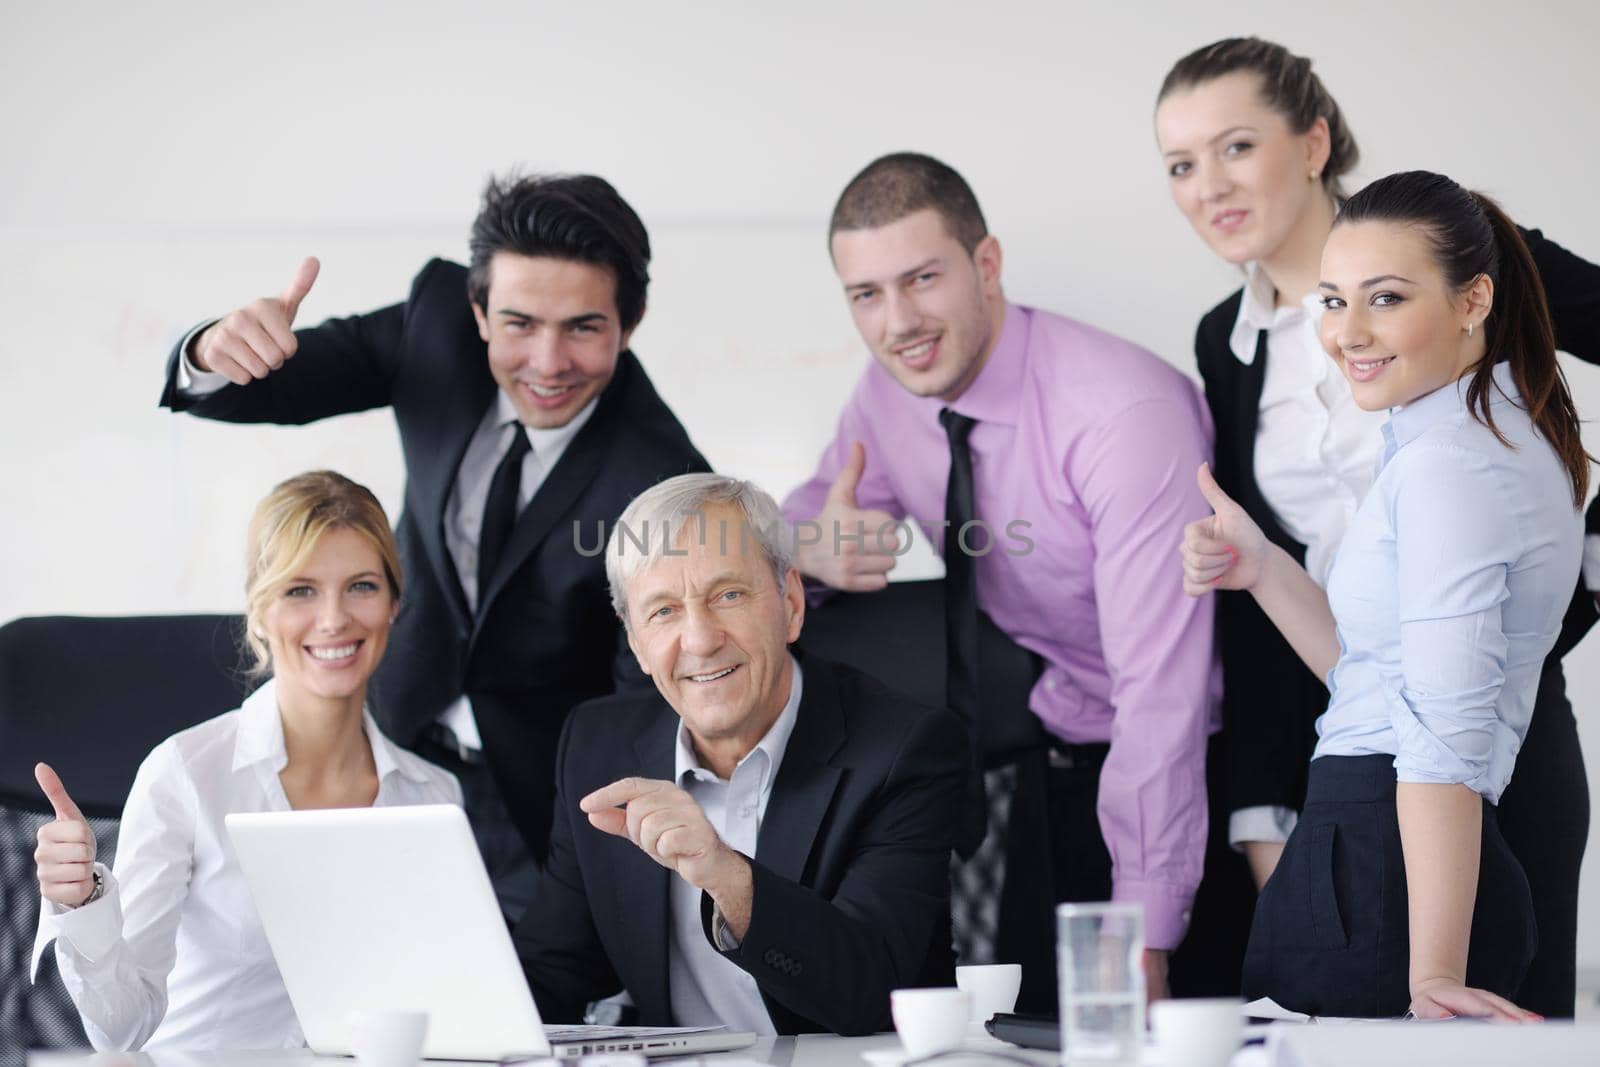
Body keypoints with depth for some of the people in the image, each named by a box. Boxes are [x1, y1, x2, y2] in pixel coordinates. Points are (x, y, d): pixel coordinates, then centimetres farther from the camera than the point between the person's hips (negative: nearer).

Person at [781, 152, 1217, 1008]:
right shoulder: (890, 392, -4)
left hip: (1175, 772, -6)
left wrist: (1143, 944, -31)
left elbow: (1161, 688, -29)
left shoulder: (1126, 413, -26)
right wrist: (811, 545, -14)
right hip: (1054, 767, 6)